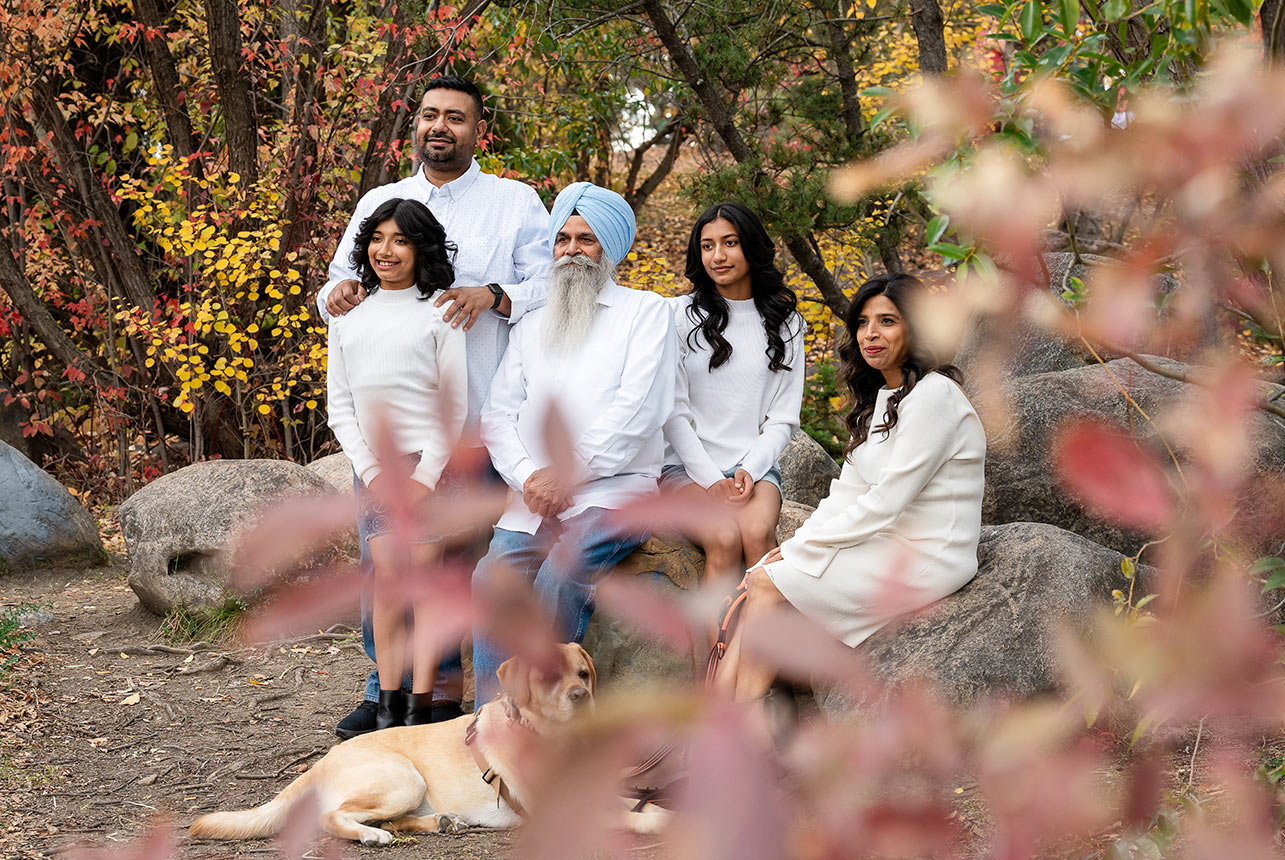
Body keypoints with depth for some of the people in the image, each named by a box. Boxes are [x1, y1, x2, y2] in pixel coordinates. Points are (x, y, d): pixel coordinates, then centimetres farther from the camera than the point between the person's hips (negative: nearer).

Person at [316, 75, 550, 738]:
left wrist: (494, 296, -20)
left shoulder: (516, 203, 7)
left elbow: (552, 291, -1)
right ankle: (386, 690, 15)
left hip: (473, 416, -3)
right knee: (380, 555, 5)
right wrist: (338, 293, -5)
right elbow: (337, 292, 19)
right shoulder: (378, 203, 18)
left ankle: (444, 691, 7)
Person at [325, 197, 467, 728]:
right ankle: (387, 704, 2)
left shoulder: (439, 313, 2)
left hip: (431, 464, -3)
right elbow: (339, 405, 12)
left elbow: (454, 405, -1)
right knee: (388, 580, -3)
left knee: (426, 579, -7)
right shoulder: (348, 318, 13)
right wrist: (373, 474, -1)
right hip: (374, 467, 3)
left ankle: (421, 707, -6)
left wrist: (423, 479, -9)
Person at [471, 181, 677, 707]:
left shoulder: (645, 312, 10)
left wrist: (568, 472, -11)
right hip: (534, 498, 4)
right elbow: (499, 415, 16)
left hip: (612, 491, -4)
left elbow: (638, 408, -4)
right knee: (492, 581, -23)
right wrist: (529, 476, -5)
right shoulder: (532, 327, 26)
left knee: (558, 579, -32)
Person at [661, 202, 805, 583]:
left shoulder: (784, 322, 11)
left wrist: (749, 470, -9)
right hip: (688, 466, -1)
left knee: (757, 533, -32)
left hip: (755, 468, 1)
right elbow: (673, 411, 0)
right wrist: (710, 480, -11)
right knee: (725, 540, -32)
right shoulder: (681, 315, 5)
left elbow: (783, 419, 9)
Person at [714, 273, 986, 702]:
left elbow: (886, 503, -18)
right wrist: (799, 541, -3)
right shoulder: (881, 396, 16)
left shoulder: (933, 396, -15)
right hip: (884, 546, 9)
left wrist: (805, 547, -13)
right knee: (755, 579, -11)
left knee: (767, 583, -17)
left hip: (925, 561, -9)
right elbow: (849, 489, 13)